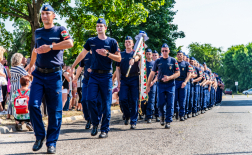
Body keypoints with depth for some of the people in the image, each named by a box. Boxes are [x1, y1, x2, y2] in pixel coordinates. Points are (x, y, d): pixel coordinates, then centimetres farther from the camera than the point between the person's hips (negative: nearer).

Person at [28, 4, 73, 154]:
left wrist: (50, 47, -20)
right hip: (39, 74, 4)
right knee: (33, 105, -10)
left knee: (55, 110, -2)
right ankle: (40, 136, 6)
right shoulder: (38, 32, 17)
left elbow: (70, 43, -17)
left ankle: (52, 142, 7)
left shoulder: (60, 30, 3)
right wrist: (30, 65, 38)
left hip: (54, 75, -4)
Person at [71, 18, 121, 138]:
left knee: (106, 103, -1)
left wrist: (107, 54, -13)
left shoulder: (112, 42, 3)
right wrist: (72, 66, 22)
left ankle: (105, 129, 6)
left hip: (106, 75, -2)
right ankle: (95, 123, 11)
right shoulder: (91, 41, 9)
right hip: (94, 75, 2)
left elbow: (118, 58, 2)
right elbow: (82, 54, 20)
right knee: (90, 99, -10)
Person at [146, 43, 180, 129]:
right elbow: (152, 74, 9)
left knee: (170, 104, -4)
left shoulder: (173, 61, 4)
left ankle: (168, 121, 4)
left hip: (170, 84, -1)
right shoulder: (158, 61, 7)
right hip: (160, 84, 1)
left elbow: (178, 73, 2)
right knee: (161, 103, -1)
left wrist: (169, 77, -15)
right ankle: (162, 116, 28)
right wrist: (148, 85, 7)